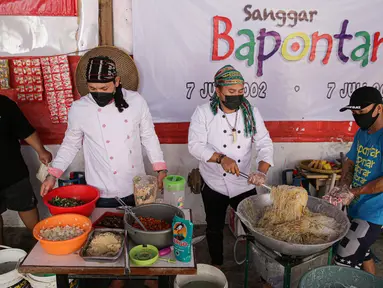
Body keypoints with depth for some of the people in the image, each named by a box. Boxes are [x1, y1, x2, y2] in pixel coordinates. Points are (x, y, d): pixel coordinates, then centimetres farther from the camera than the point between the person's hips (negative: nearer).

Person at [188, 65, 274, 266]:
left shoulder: (251, 113, -5)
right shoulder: (203, 112, -12)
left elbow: (264, 144, -9)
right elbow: (195, 145, -17)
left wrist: (262, 171, -26)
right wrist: (221, 158, -32)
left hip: (244, 184, 2)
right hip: (214, 184, -2)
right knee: (215, 228, 16)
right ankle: (216, 264, 41)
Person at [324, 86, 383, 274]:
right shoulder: (361, 133, 5)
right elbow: (350, 162, 11)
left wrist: (353, 192, -19)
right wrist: (342, 187, -6)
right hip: (357, 208, 8)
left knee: (345, 262, -8)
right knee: (362, 253, 25)